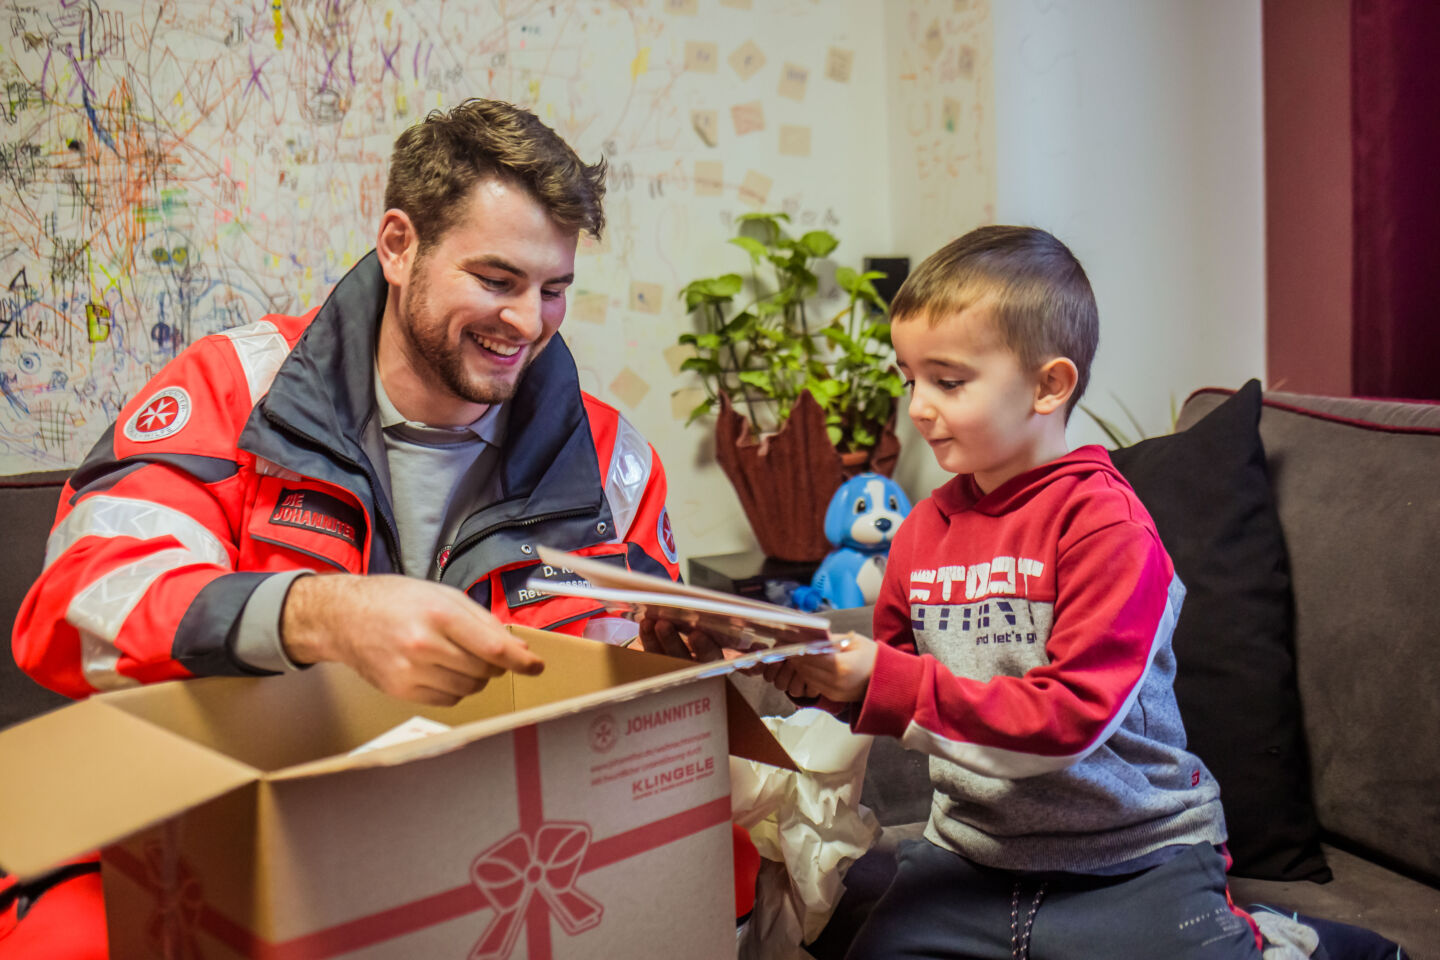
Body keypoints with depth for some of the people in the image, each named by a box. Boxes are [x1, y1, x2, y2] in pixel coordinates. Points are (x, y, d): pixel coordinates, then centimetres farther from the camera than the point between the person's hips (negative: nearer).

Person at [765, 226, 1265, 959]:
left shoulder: (1104, 523, -15)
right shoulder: (925, 526, 4)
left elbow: (1072, 715, -22)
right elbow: (894, 690, 15)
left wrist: (886, 683, -25)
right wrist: (828, 677, -6)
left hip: (1130, 862, -5)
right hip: (974, 851, 5)